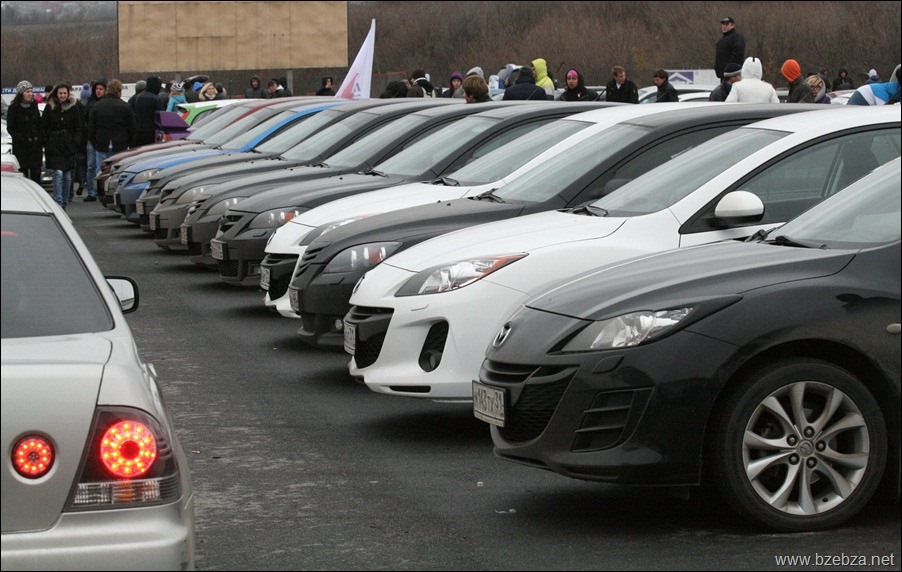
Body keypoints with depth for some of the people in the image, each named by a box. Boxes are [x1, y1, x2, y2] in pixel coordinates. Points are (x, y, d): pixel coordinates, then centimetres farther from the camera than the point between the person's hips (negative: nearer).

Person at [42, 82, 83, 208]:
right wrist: (47, 143, -4)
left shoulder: (73, 108, 6)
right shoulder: (50, 108, 4)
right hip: (54, 146, -2)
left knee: (68, 176, 6)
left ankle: (64, 203, 16)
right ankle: (58, 202, -16)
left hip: (69, 145, 2)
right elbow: (44, 127, 5)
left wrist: (75, 142, -2)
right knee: (58, 173, -14)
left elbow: (78, 128, 9)